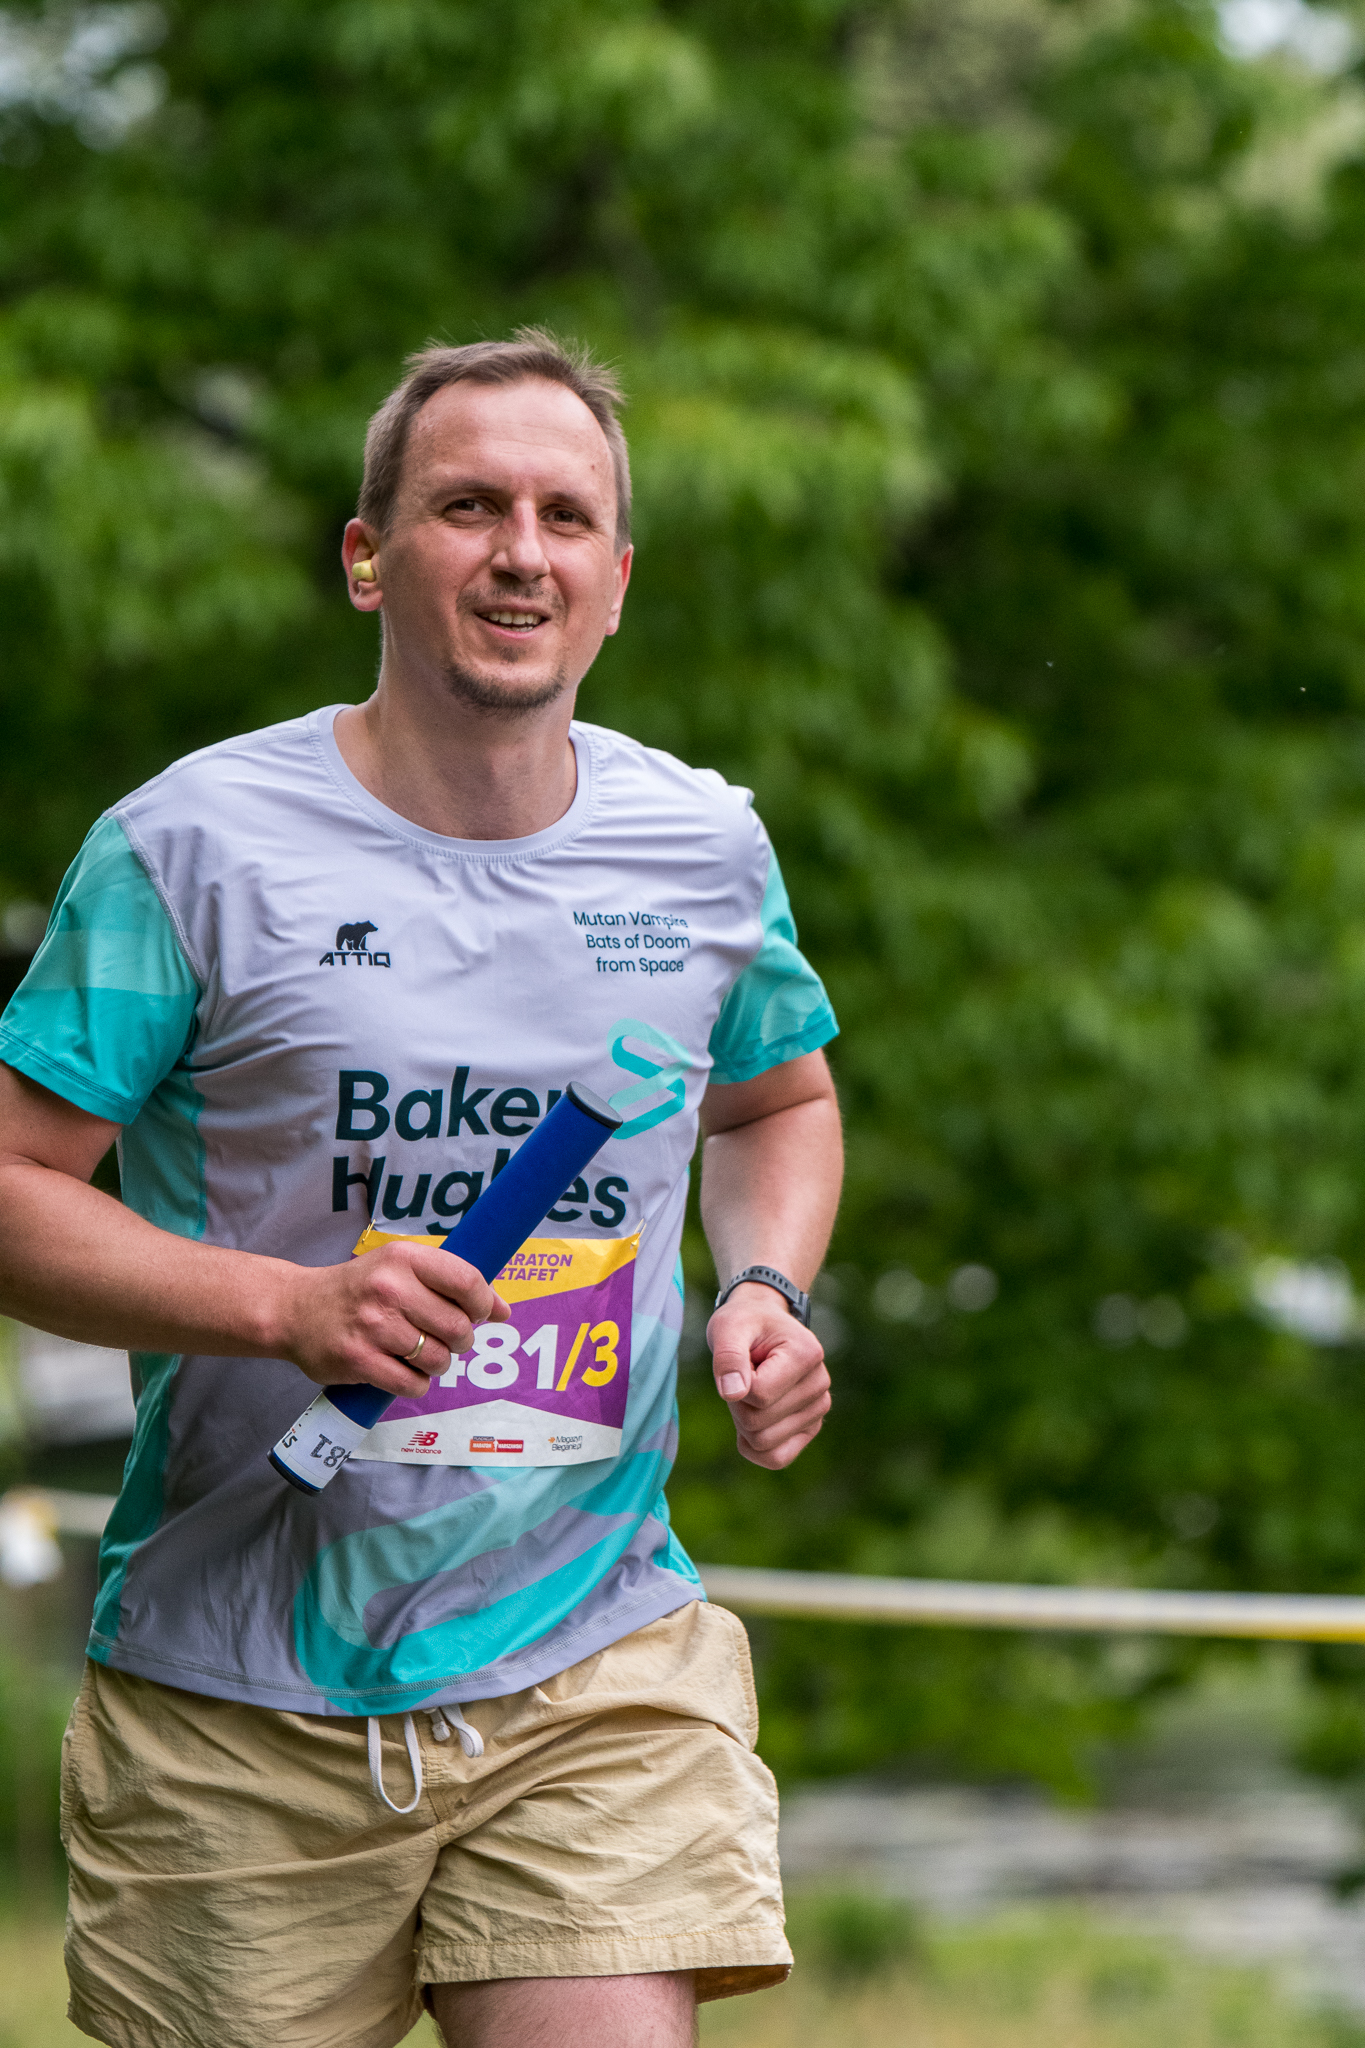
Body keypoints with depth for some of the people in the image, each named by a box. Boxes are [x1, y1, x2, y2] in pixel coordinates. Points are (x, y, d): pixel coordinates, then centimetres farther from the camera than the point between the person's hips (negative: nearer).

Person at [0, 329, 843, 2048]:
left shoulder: (705, 849, 6)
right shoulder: (190, 846, -7)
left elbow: (779, 1099, 26)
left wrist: (764, 1293, 5)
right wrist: (289, 1306, -21)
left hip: (596, 1670, 2)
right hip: (237, 1698, -2)